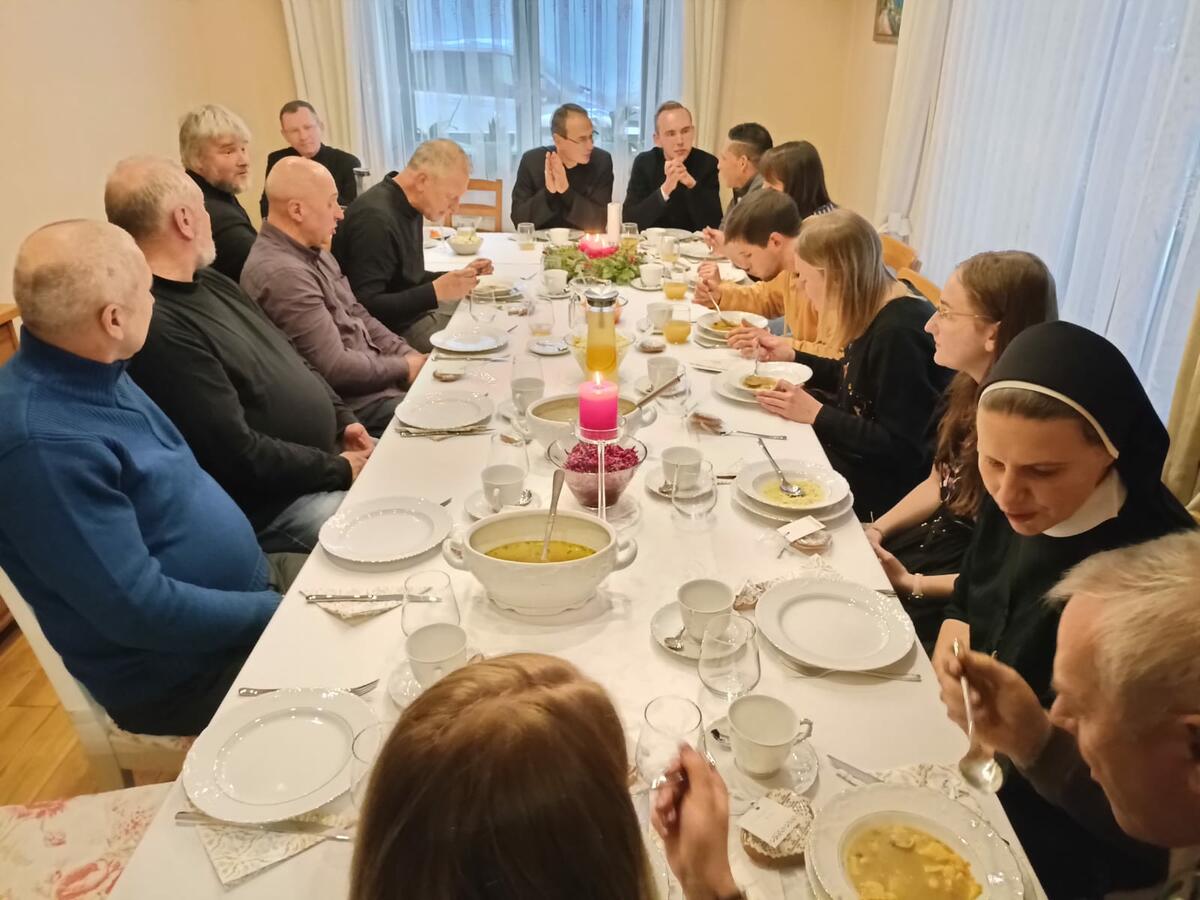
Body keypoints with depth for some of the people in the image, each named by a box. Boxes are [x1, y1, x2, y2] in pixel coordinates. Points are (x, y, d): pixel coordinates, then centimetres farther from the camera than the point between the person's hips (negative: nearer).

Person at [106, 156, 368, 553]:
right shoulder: (157, 327, -24)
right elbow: (239, 457, -24)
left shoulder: (211, 282, 9)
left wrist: (343, 421, 3)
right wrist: (340, 469, -15)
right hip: (271, 504, -10)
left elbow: (291, 360, 17)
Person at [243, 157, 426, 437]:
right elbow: (335, 369, -24)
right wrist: (404, 369, -12)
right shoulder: (283, 273, -24)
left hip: (374, 375, 9)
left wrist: (409, 355, 1)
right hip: (348, 405, -9)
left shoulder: (312, 251, 8)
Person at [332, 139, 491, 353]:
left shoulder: (406, 207, 6)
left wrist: (458, 278, 5)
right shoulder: (375, 219, -24)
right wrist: (436, 291, -30)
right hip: (393, 329, -10)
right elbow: (366, 307, -27)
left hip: (414, 311, 10)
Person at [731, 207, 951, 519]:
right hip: (857, 456, 9)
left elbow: (900, 449, -26)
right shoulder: (878, 309, 2)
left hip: (884, 484, -9)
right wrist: (789, 354, 12)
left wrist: (816, 415, -23)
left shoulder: (899, 332, -27)